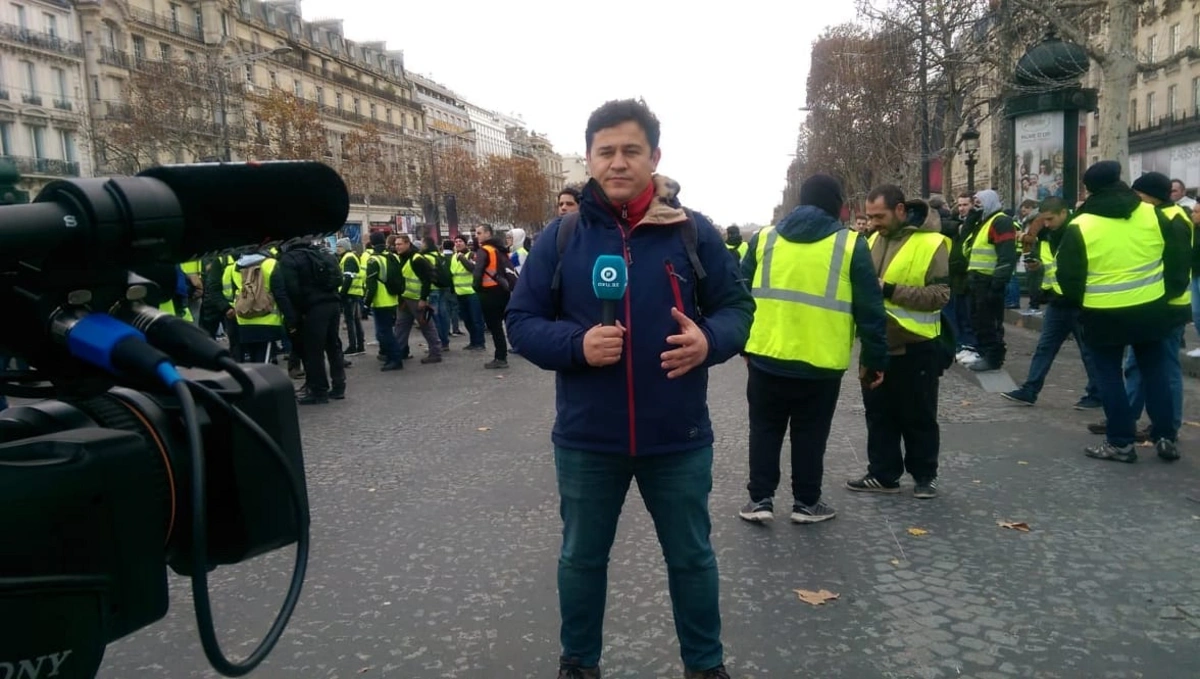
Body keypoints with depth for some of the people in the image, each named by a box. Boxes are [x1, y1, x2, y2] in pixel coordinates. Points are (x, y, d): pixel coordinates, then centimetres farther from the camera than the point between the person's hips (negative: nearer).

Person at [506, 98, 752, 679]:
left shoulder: (693, 231, -2)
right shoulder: (559, 237, -2)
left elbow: (736, 305, 3)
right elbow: (522, 320, 0)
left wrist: (710, 340, -20)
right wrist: (577, 344, -20)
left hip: (679, 437, 0)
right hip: (586, 440, 0)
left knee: (692, 557, 17)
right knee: (582, 557, 18)